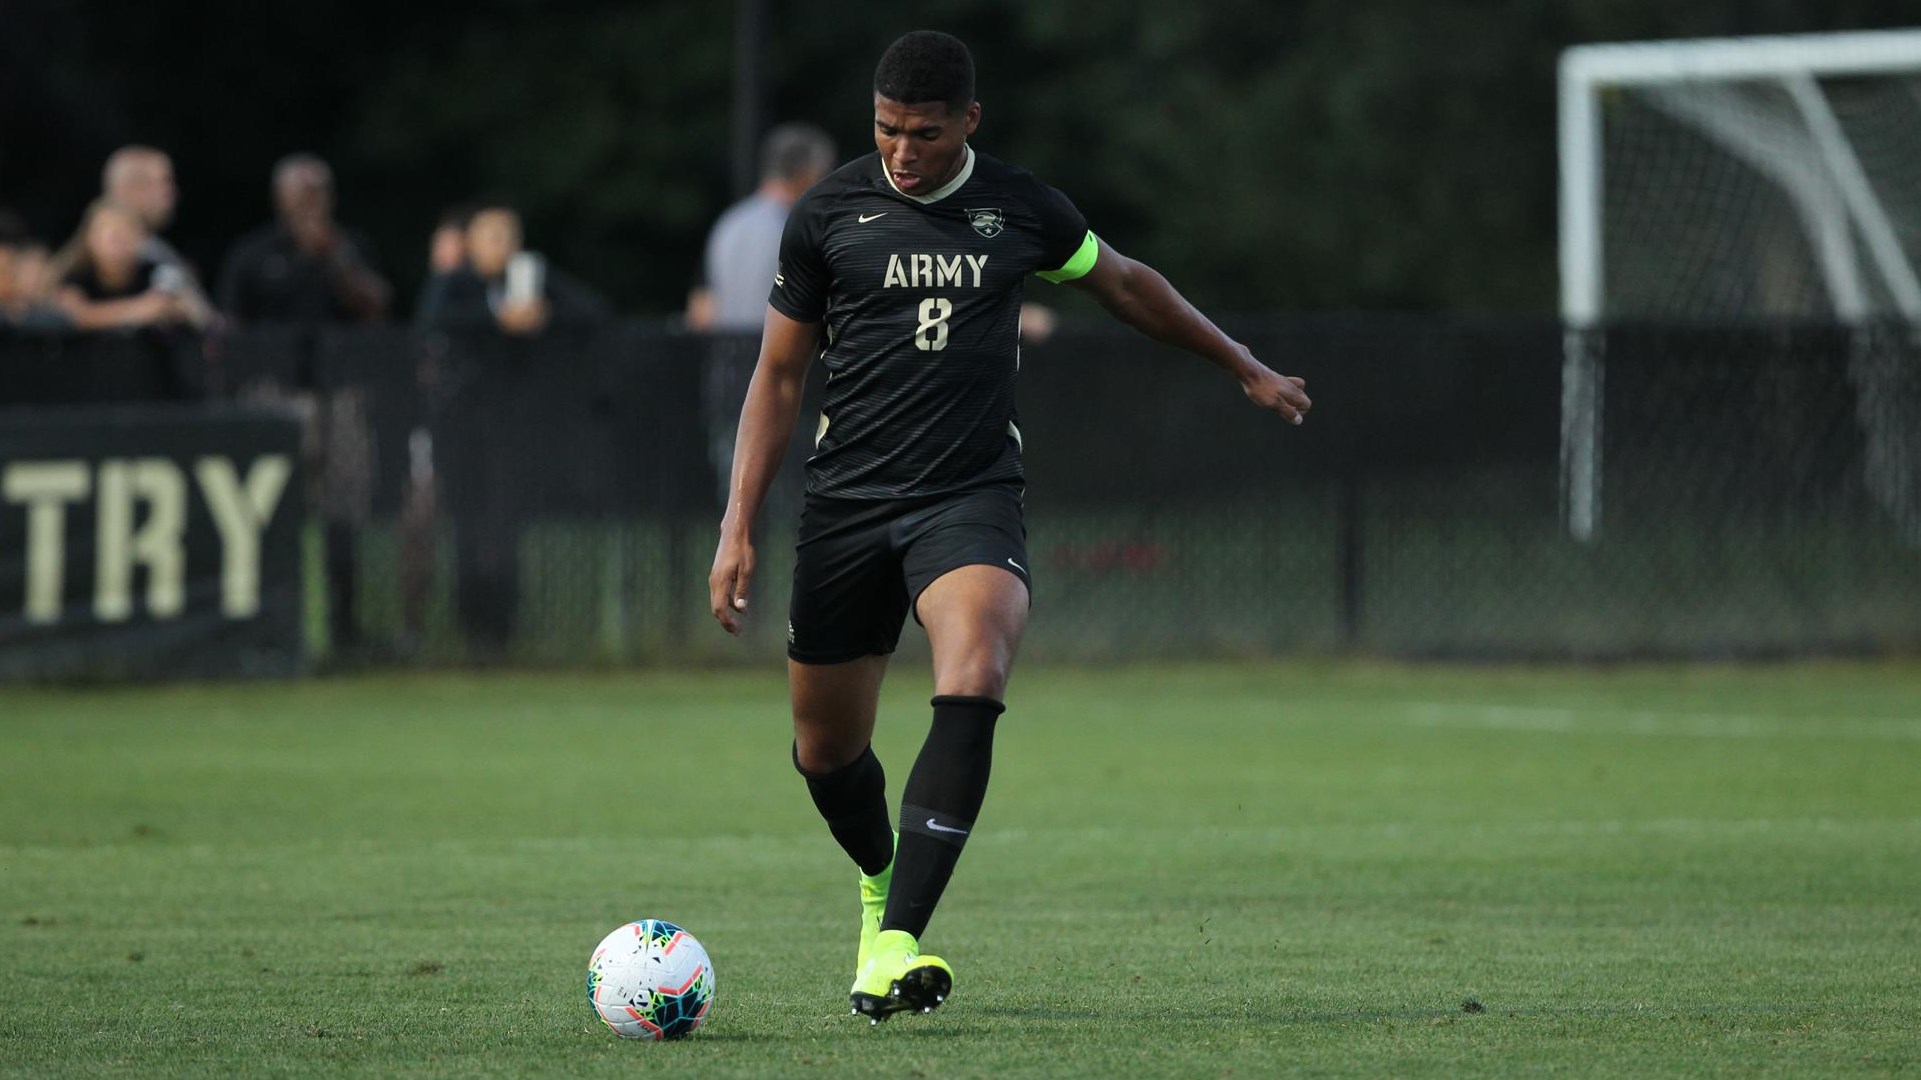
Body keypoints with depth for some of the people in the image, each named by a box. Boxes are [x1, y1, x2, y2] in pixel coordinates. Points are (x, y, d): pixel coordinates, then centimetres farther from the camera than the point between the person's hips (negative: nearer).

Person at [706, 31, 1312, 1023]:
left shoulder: (1022, 210, 4)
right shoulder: (828, 215, 1)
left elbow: (1125, 284, 23)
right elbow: (779, 374, 7)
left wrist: (1247, 369, 32)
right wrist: (738, 527, 0)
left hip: (970, 495, -1)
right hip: (846, 499, 1)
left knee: (973, 678, -28)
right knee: (826, 747, 7)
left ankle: (895, 943, -33)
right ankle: (882, 879, 42)